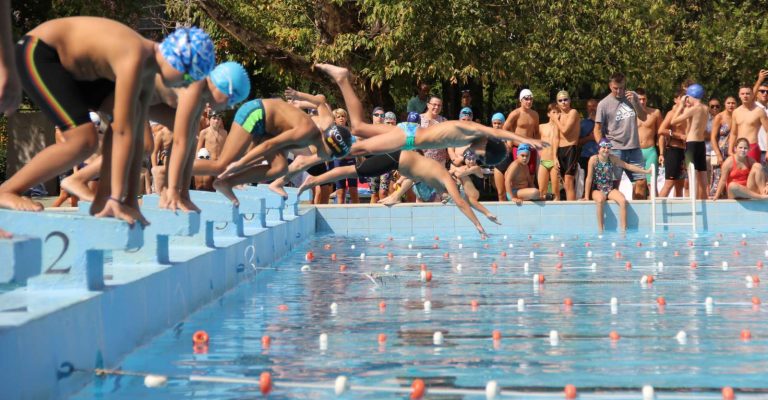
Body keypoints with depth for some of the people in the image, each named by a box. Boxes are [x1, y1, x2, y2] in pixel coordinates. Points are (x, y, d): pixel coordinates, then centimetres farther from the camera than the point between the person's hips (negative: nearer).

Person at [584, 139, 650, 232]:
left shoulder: (613, 159, 5)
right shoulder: (594, 159, -6)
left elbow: (628, 166, 11)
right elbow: (589, 178, -8)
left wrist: (646, 171, 10)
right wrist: (586, 196, -10)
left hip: (610, 189, 4)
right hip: (597, 190, -3)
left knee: (623, 201, -26)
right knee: (600, 200, -38)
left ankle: (623, 230, -24)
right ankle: (600, 230, -32)